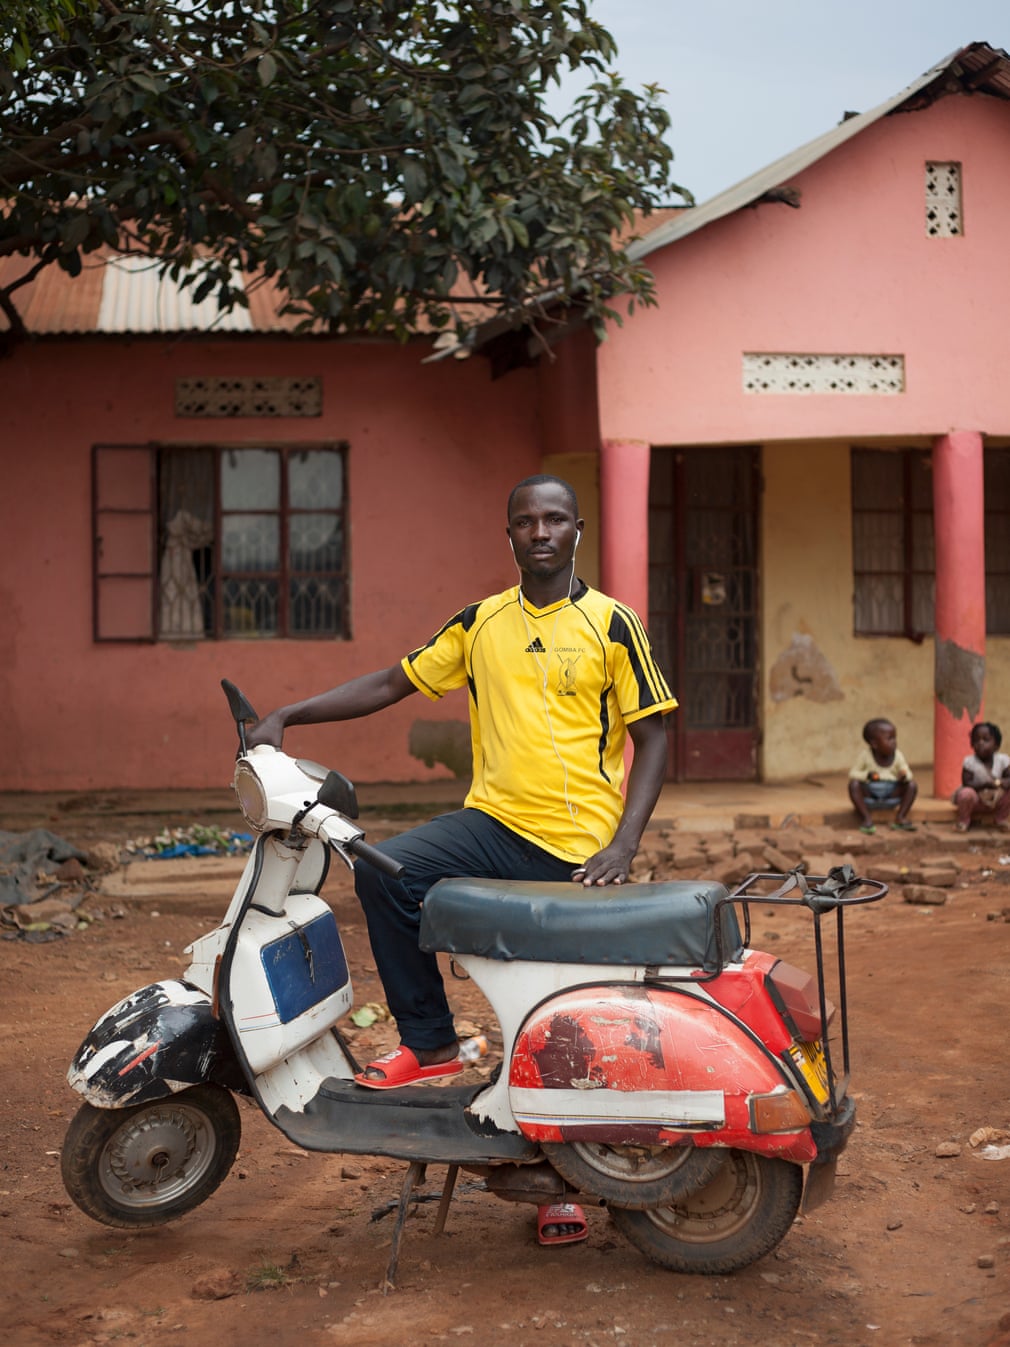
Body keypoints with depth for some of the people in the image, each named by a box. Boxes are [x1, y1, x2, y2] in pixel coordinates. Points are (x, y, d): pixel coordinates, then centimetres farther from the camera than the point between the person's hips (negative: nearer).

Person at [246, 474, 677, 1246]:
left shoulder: (612, 624, -1)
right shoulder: (481, 623, 10)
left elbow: (652, 736, 0)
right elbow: (393, 682, 12)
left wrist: (623, 846, -12)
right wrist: (286, 717, 2)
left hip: (576, 848, -3)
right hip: (493, 823, 3)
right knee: (383, 872, -24)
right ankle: (430, 1044, -7)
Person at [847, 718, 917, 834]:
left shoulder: (897, 755, -6)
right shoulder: (865, 755, -13)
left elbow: (908, 775, -3)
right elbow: (853, 774, -12)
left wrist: (904, 776, -28)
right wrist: (866, 775, -32)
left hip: (891, 795, 3)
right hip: (869, 795, -3)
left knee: (913, 784, -16)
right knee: (854, 784, -30)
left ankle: (900, 817, -10)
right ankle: (866, 818, -24)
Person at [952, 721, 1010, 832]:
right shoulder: (969, 762, -20)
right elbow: (966, 784, -23)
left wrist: (999, 782, -34)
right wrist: (986, 784, -36)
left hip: (996, 799, 3)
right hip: (976, 801, -3)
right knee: (966, 793, -36)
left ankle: (1001, 819, 7)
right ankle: (963, 821, -5)